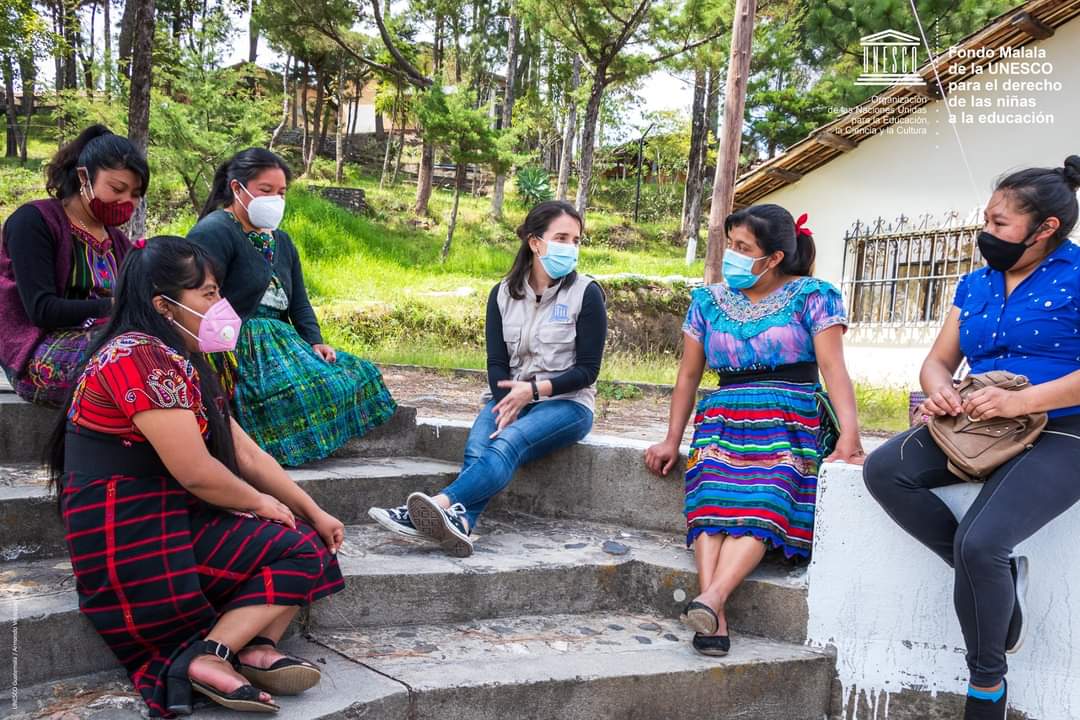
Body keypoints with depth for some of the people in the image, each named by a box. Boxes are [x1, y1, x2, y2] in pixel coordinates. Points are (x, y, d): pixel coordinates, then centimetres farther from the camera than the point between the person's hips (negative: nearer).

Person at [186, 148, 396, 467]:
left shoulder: (281, 241, 23)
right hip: (238, 346, -9)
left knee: (358, 372, -5)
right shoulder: (214, 232, -7)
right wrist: (224, 356, -26)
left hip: (282, 342, 10)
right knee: (307, 388, -33)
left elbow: (299, 302, 19)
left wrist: (315, 341, 1)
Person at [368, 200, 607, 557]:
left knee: (508, 442, -34)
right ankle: (460, 523, -54)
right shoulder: (503, 294, 7)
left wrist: (535, 389, -18)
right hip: (509, 395, 4)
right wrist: (508, 403, -18)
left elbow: (588, 370, -5)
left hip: (566, 403, -3)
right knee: (476, 447, -29)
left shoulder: (586, 293, -3)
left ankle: (440, 506, -54)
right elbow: (496, 363, 2)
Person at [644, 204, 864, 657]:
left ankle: (711, 599, -46)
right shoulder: (709, 301, 18)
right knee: (712, 499, -27)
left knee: (761, 501, -30)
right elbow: (689, 375, 18)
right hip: (723, 420, 3)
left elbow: (833, 366, -5)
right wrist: (672, 440, 11)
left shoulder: (811, 297, 7)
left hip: (790, 421, -2)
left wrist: (849, 434, -19)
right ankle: (715, 619, -39)